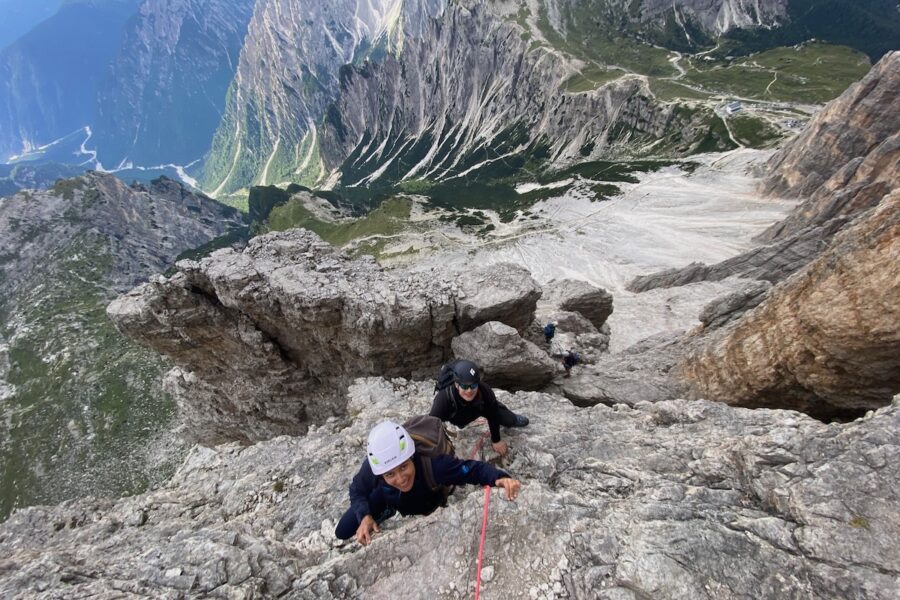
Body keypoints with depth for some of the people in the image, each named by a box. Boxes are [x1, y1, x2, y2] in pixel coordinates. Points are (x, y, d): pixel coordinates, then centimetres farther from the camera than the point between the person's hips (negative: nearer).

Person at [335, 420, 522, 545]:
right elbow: (357, 491, -18)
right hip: (387, 497, 2)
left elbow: (472, 468, -44)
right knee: (343, 532, 4)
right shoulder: (372, 468, -40)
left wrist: (499, 477, -64)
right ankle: (388, 512, 25)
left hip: (424, 504, -1)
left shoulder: (432, 463, -49)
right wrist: (365, 516, -36)